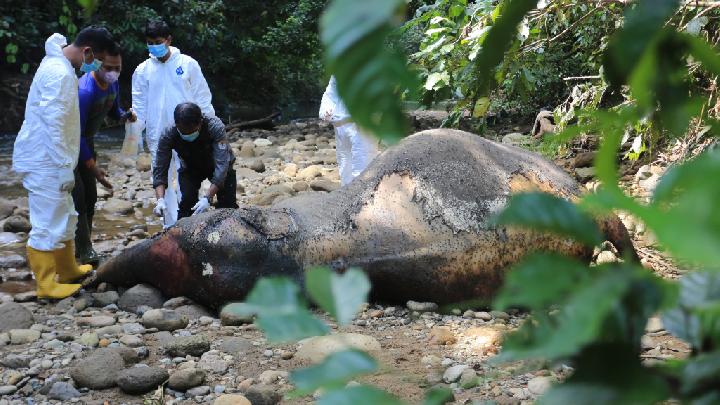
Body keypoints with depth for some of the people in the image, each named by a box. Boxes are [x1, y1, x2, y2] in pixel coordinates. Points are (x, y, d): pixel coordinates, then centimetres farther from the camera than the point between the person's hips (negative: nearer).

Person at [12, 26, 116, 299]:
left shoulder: (60, 67, 13)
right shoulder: (58, 73, -19)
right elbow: (53, 124, -24)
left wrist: (65, 164, 19)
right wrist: (65, 167, -21)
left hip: (49, 162, 11)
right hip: (45, 163, -11)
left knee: (64, 219, 20)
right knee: (48, 225, -5)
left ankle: (67, 270, 32)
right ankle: (47, 285, 1)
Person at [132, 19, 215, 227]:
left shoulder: (188, 64, -1)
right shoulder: (143, 70, 2)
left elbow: (202, 97, 2)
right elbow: (139, 104, 5)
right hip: (158, 135, 2)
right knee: (164, 181, 5)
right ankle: (172, 225, 12)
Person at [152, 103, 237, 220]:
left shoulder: (215, 127, -39)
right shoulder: (168, 136, -31)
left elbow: (221, 166, -41)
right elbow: (160, 170, -28)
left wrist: (207, 198, -50)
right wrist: (160, 200, -45)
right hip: (190, 168, 1)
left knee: (227, 203, -13)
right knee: (187, 201, -19)